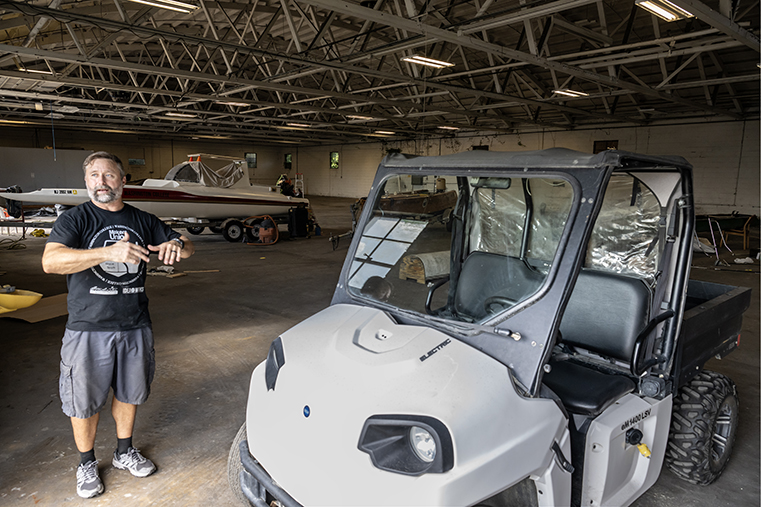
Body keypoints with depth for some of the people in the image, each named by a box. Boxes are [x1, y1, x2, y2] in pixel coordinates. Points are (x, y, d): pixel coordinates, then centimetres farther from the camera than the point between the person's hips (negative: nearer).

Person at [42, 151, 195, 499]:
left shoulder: (143, 221, 6)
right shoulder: (74, 220, -5)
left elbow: (188, 246, 11)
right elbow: (50, 261, -23)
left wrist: (176, 245, -15)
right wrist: (108, 252, -36)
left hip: (135, 327, 3)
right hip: (88, 328, -3)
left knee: (129, 393, 18)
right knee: (84, 401, 10)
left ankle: (124, 452, 39)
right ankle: (87, 464, 32)